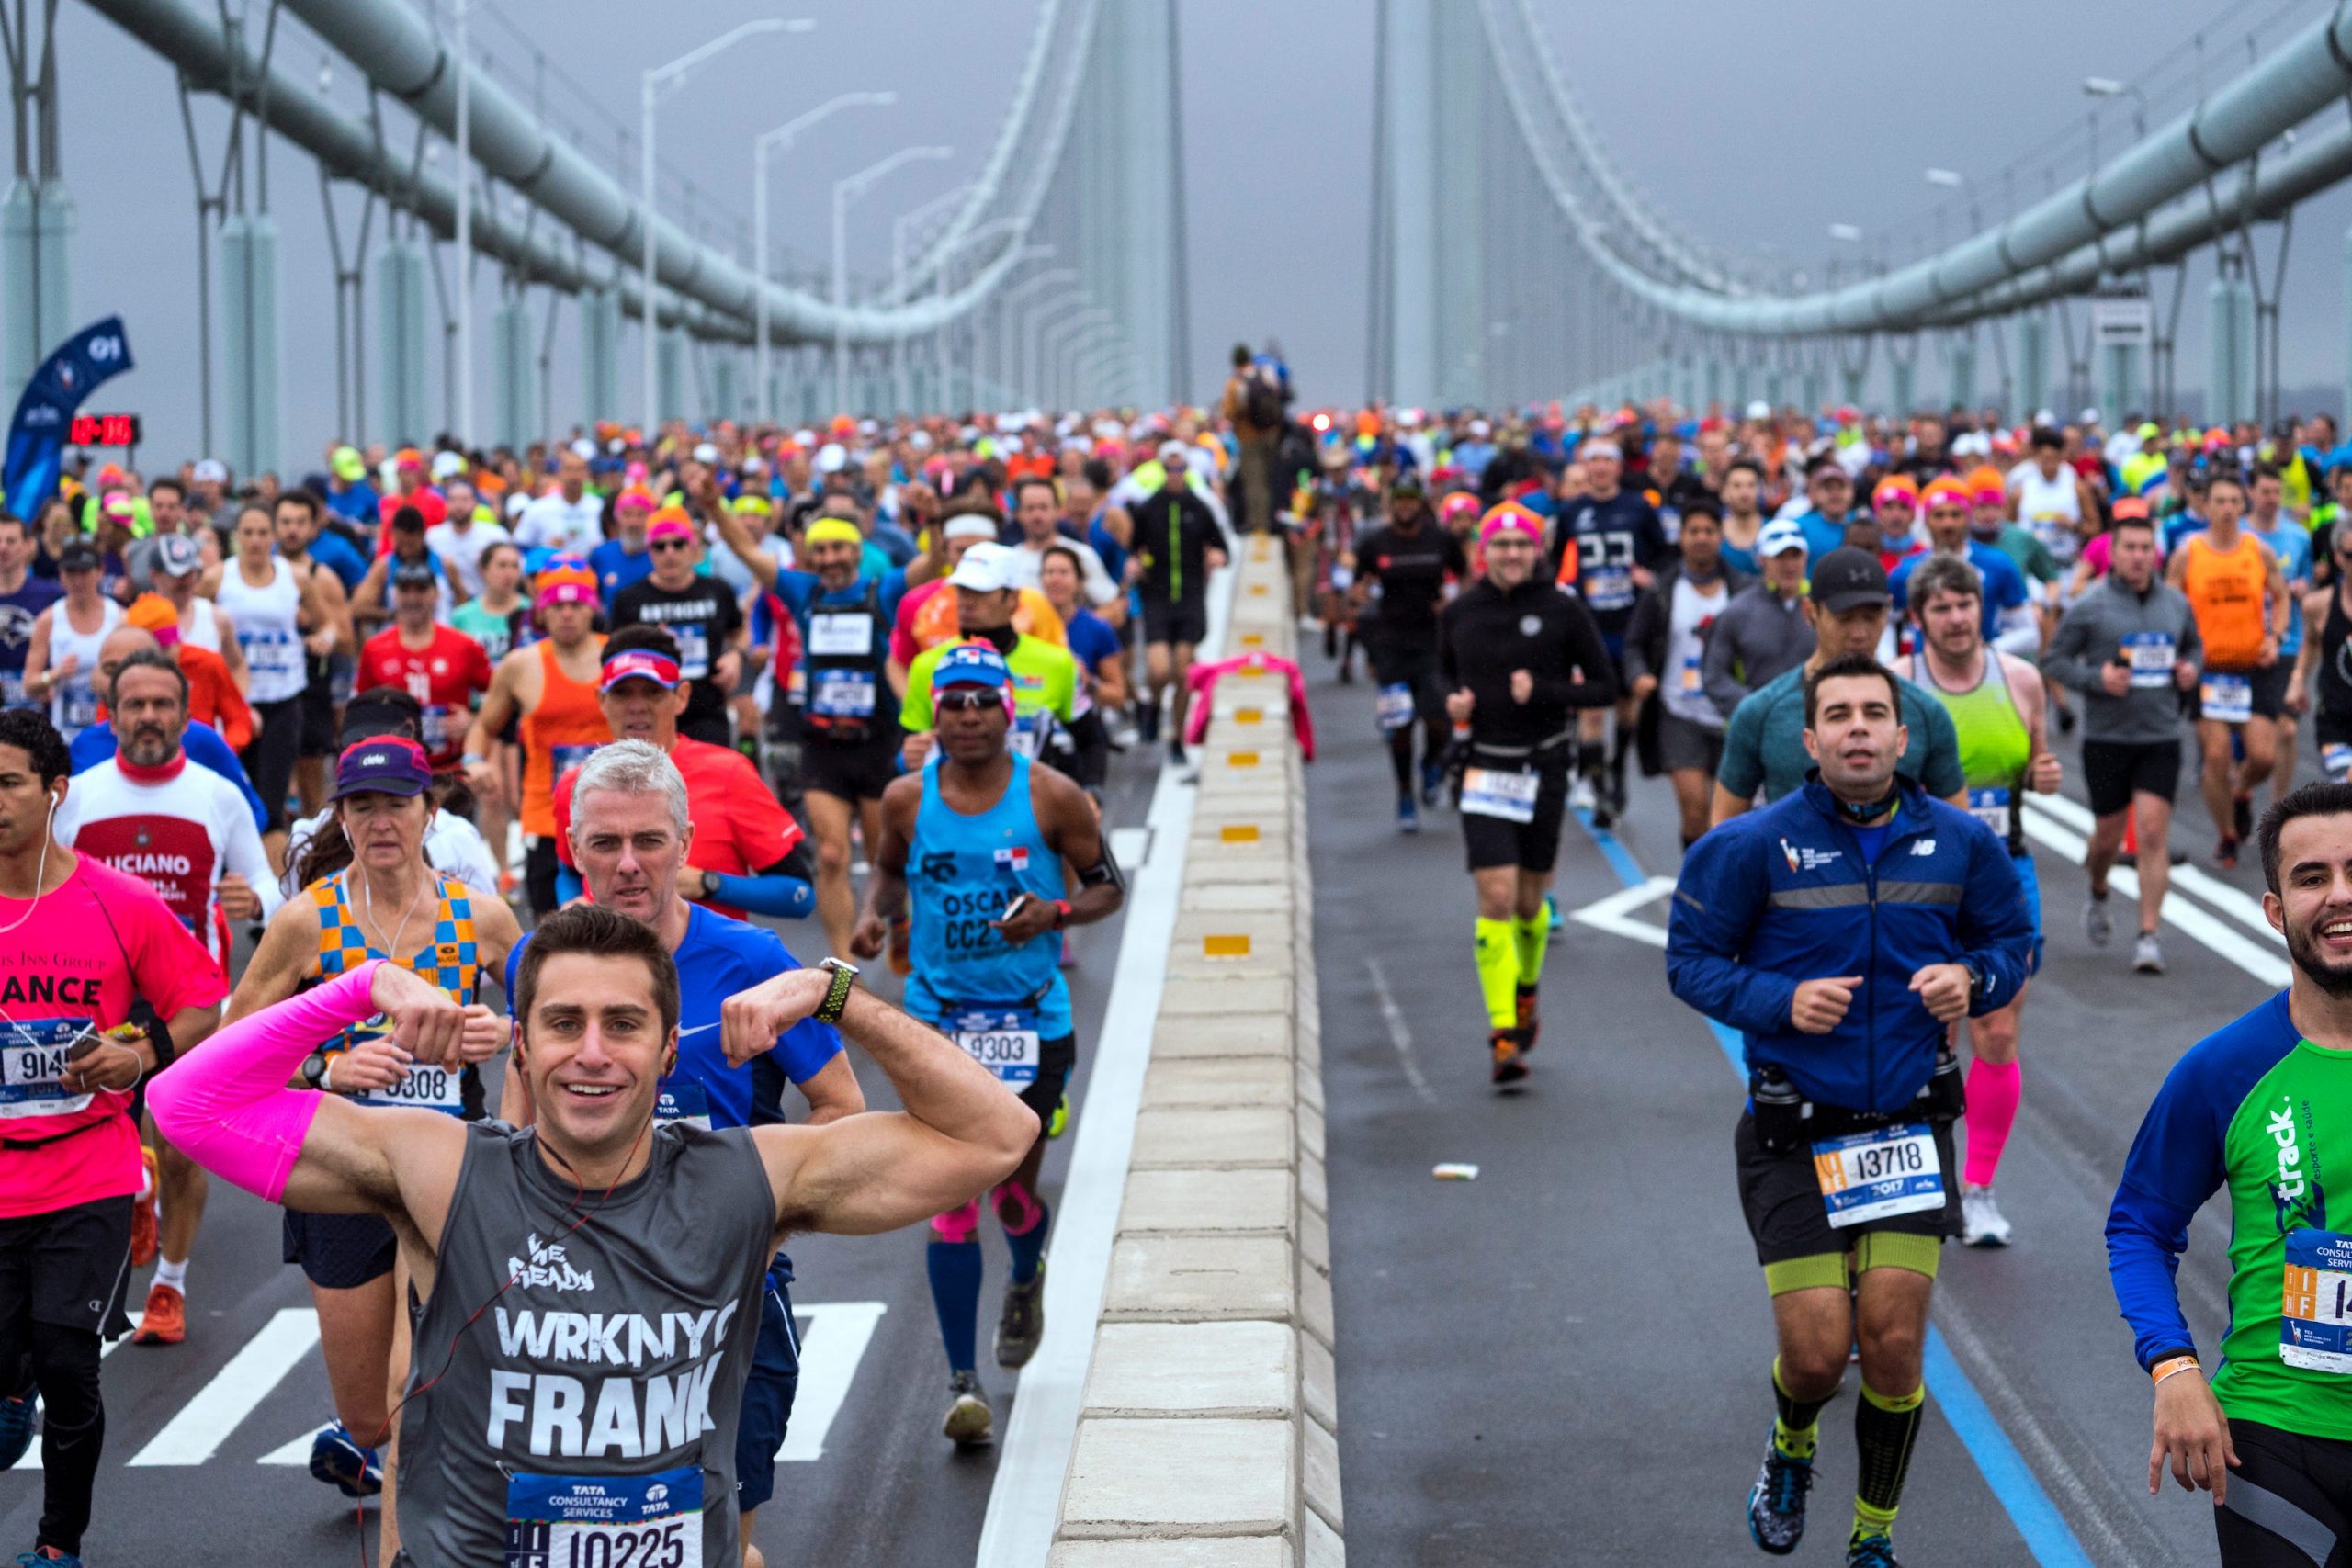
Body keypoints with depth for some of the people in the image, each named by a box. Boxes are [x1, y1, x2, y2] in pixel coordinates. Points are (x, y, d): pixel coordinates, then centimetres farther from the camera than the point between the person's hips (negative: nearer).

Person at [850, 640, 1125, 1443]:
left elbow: (1107, 886, 2)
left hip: (1033, 1021, 0)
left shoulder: (1051, 797, -7)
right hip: (938, 1021, 0)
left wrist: (1056, 912, -17)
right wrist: (873, 913, -5)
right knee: (950, 1199, -6)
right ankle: (963, 1380, 1)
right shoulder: (907, 798, -3)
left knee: (1013, 1189, 7)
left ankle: (1026, 1279, 45)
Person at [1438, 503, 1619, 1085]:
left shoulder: (1564, 609, -4)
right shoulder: (1459, 613, 2)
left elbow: (1605, 686, -2)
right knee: (1496, 898, -11)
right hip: (1484, 768, 0)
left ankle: (1526, 991, 41)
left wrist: (1542, 691, -16)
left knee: (1529, 901, 10)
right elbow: (1445, 672, 19)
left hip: (1545, 767, 0)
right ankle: (1503, 1035, -10)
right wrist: (1452, 701, -4)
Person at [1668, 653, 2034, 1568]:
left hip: (1909, 1127, 2)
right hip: (1793, 1137, -2)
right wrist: (1779, 1001, -19)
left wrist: (1971, 978, -9)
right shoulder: (1754, 846, -8)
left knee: (1893, 1341, -4)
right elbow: (1690, 959, -2)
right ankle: (1791, 1450, 32)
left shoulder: (1959, 842, 0)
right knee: (1817, 1349, -6)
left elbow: (2011, 938, 14)